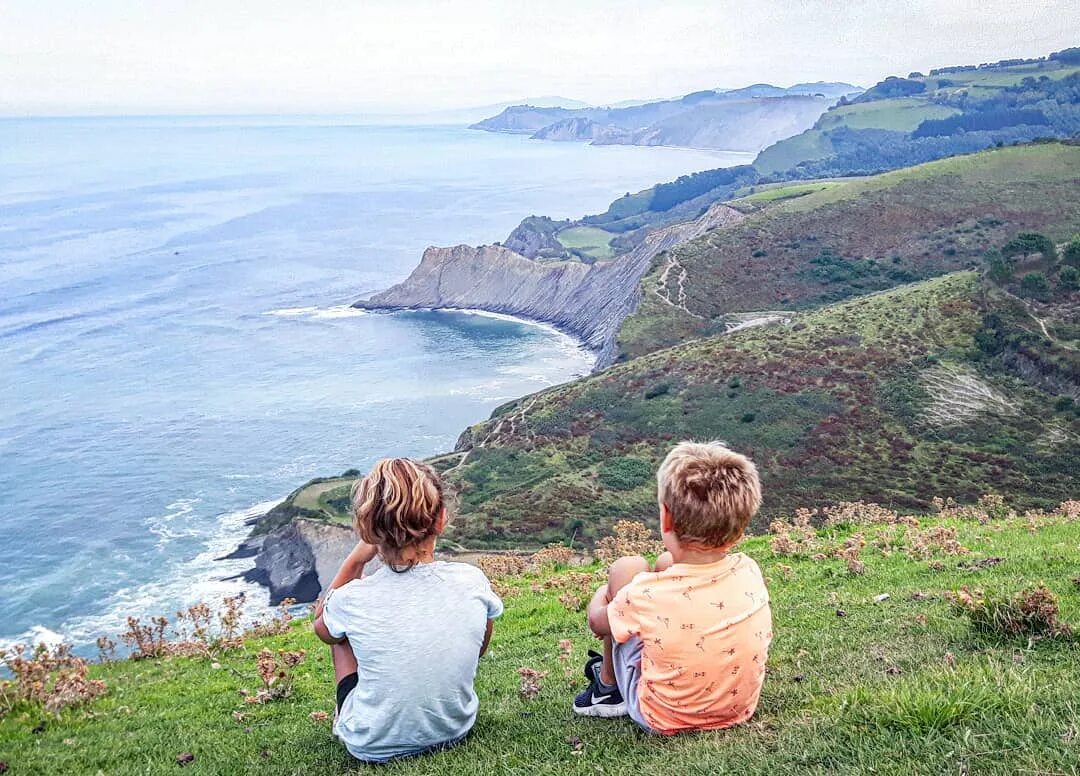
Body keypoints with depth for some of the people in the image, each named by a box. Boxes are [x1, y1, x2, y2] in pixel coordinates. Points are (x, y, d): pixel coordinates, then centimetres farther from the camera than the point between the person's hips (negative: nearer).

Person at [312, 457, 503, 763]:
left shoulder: (352, 600, -24)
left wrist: (357, 559, -1)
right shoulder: (473, 581, -19)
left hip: (373, 747, -2)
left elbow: (321, 626, 4)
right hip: (455, 731, 2)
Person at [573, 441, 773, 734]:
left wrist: (603, 592, 15)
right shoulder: (750, 571, -19)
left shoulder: (647, 594, -31)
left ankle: (609, 685, 21)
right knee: (666, 563, 12)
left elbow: (596, 622, -6)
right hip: (740, 707, 4)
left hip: (664, 718, -4)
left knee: (626, 567, 1)